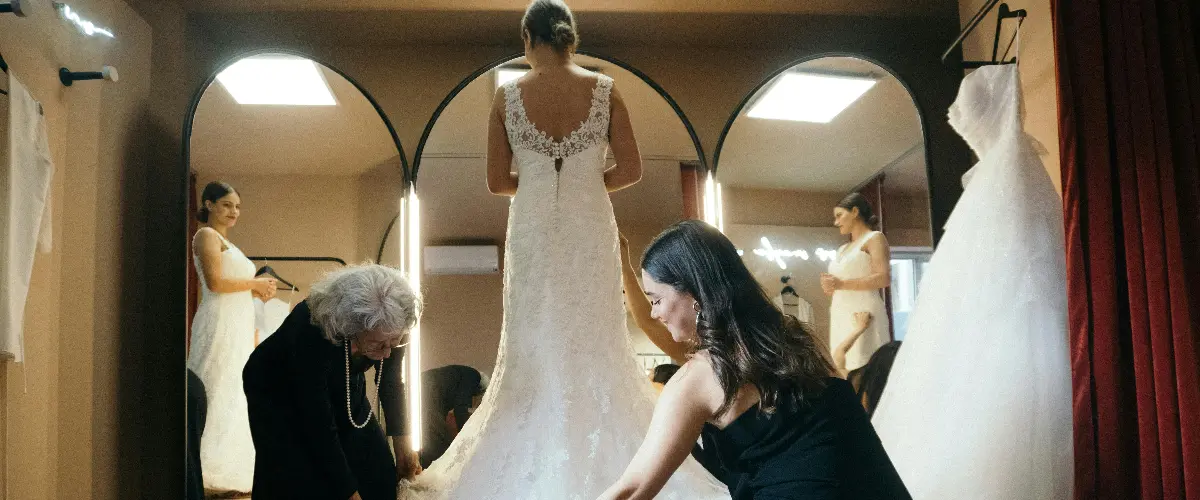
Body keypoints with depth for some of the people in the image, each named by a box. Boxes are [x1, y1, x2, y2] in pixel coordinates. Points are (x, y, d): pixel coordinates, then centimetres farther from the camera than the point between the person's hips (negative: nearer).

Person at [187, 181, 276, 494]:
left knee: (234, 397, 7)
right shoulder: (207, 235, -3)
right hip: (220, 325, -9)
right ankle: (212, 474, -12)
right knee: (220, 395, -12)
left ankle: (228, 475, 10)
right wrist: (255, 283, -6)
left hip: (238, 327, 9)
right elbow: (215, 282, -16)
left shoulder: (225, 242, 25)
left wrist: (256, 291, 8)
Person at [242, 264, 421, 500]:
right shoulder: (311, 329, -41)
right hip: (279, 394, -4)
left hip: (338, 390, 4)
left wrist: (402, 440, -4)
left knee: (377, 479, -3)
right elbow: (318, 426, -33)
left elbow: (390, 382, -5)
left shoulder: (388, 328, -28)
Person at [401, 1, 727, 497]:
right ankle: (601, 455, 15)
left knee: (535, 345, 9)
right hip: (589, 229, 0)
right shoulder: (604, 90, -3)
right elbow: (631, 170, -3)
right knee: (595, 343, 11)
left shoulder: (507, 95, -3)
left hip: (533, 229, 0)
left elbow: (497, 182, -1)